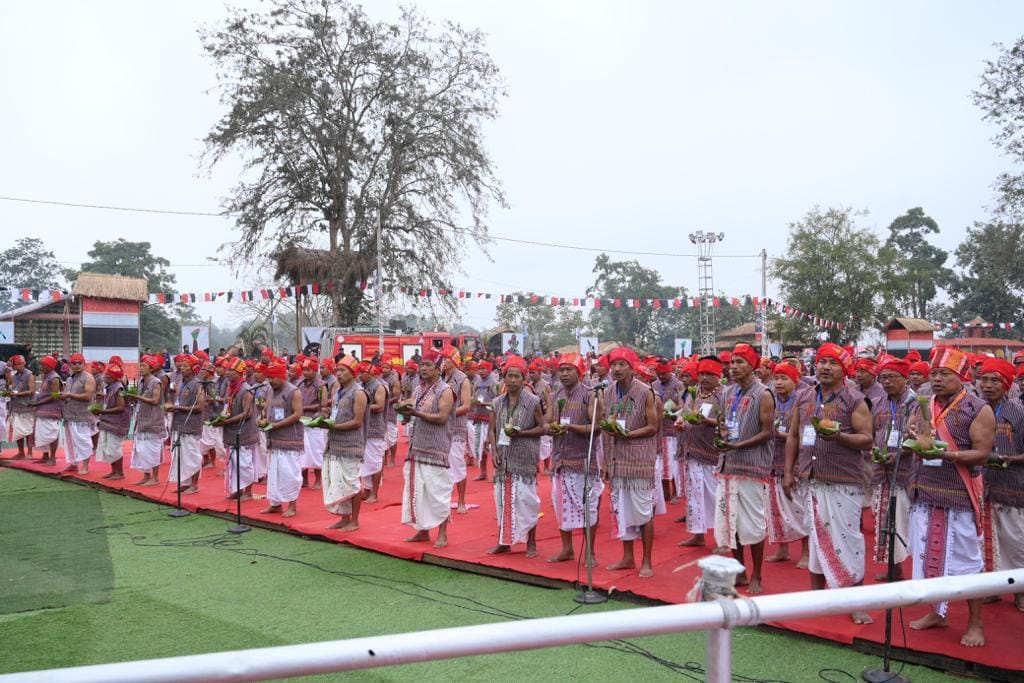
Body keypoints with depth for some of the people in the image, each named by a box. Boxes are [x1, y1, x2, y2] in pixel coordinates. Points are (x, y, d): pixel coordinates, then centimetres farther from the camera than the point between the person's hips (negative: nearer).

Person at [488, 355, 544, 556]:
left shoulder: (533, 402, -4)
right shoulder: (498, 402, 7)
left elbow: (542, 428, -3)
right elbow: (492, 430, 10)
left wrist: (520, 433, -16)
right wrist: (494, 451, -4)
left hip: (525, 460, -4)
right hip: (504, 459, 4)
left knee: (526, 499, 0)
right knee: (503, 499, 9)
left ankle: (531, 543, 14)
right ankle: (504, 542, 21)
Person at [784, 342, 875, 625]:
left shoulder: (854, 401, -5)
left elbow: (867, 440, -9)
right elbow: (793, 436, 14)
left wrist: (838, 436, -25)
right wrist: (789, 472, 8)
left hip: (844, 481, -5)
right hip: (812, 479, 5)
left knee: (847, 537, -3)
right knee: (816, 535, 13)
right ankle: (816, 594, 26)